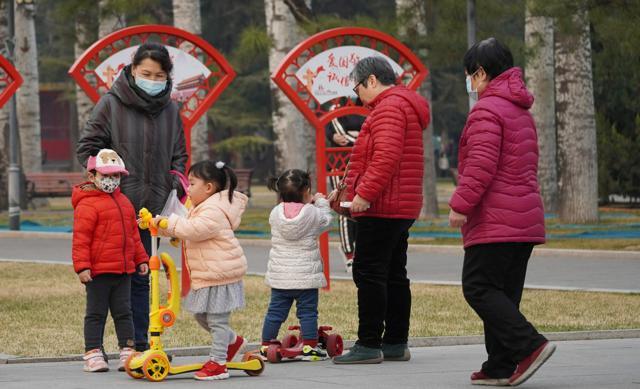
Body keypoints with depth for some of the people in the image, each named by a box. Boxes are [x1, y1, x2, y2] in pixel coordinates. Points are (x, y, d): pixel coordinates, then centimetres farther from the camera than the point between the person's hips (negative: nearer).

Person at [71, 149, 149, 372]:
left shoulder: (124, 202, 14)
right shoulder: (87, 204, -10)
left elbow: (133, 234, 22)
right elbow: (80, 238, -14)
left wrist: (141, 259, 20)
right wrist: (82, 266, -19)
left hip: (123, 270, 7)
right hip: (98, 271, -7)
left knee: (123, 312, 10)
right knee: (96, 313, 1)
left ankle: (127, 351, 15)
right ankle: (93, 353, 6)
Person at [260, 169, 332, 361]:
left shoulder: (275, 213, -1)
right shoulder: (313, 213, -11)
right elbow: (326, 222, 7)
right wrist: (321, 203, 22)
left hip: (279, 276, 3)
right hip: (306, 275, -3)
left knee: (275, 311, 11)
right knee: (308, 312, 4)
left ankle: (266, 345, 15)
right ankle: (309, 347, 3)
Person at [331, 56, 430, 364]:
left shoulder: (388, 108, -13)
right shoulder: (403, 105, 22)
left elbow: (387, 157, -26)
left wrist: (364, 194, -26)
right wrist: (348, 189, 25)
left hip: (380, 209, -11)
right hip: (401, 208, 11)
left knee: (369, 273, -9)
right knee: (394, 275, 12)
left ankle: (369, 345, -10)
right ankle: (396, 344, 16)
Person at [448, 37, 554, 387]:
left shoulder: (486, 109, -10)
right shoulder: (522, 112, 21)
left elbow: (481, 165, -21)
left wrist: (461, 204, -18)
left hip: (494, 221, -9)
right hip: (525, 220, 9)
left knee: (478, 287, -8)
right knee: (504, 292, 10)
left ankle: (530, 345, -19)